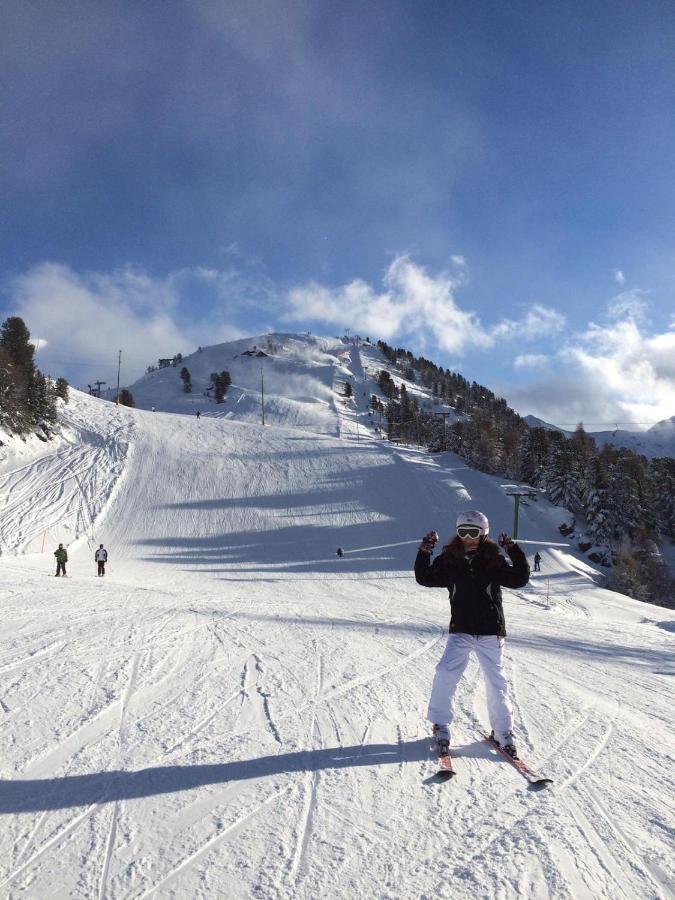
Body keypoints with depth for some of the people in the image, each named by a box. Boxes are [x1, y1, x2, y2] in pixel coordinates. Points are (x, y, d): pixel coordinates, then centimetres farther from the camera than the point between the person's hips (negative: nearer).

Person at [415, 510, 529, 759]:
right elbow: (424, 578, 3)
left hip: (490, 633, 0)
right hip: (460, 631, 0)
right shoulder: (449, 560, 2)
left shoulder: (493, 560, -2)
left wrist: (515, 551, -16)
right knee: (446, 674, -13)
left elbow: (520, 579, -5)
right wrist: (424, 552, -10)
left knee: (496, 682, 5)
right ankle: (441, 725, 5)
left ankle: (503, 731, 23)